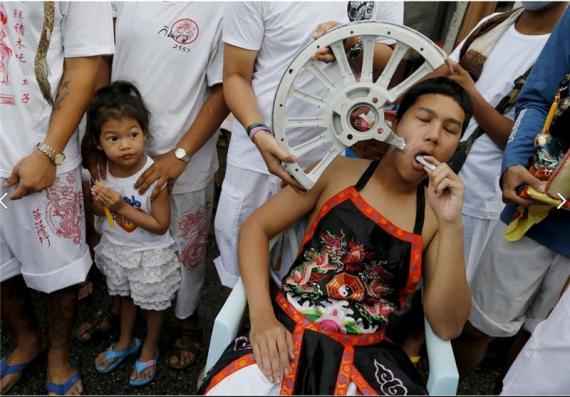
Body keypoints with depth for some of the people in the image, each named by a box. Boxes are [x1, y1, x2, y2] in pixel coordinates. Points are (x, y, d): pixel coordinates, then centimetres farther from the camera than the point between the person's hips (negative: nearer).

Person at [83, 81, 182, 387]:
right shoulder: (103, 169, -12)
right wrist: (100, 203, -20)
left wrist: (122, 207, -31)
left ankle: (149, 349, 44)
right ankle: (126, 341, 53)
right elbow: (104, 211, 4)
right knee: (126, 296, 28)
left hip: (150, 254, -5)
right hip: (116, 249, 6)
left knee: (153, 303, 17)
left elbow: (160, 225, -25)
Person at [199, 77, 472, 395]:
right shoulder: (339, 172, 1)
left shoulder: (436, 214, 4)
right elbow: (255, 228, 1)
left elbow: (448, 327, -2)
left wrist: (452, 225, -11)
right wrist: (261, 315, -11)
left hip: (365, 359, 2)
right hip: (286, 337, -1)